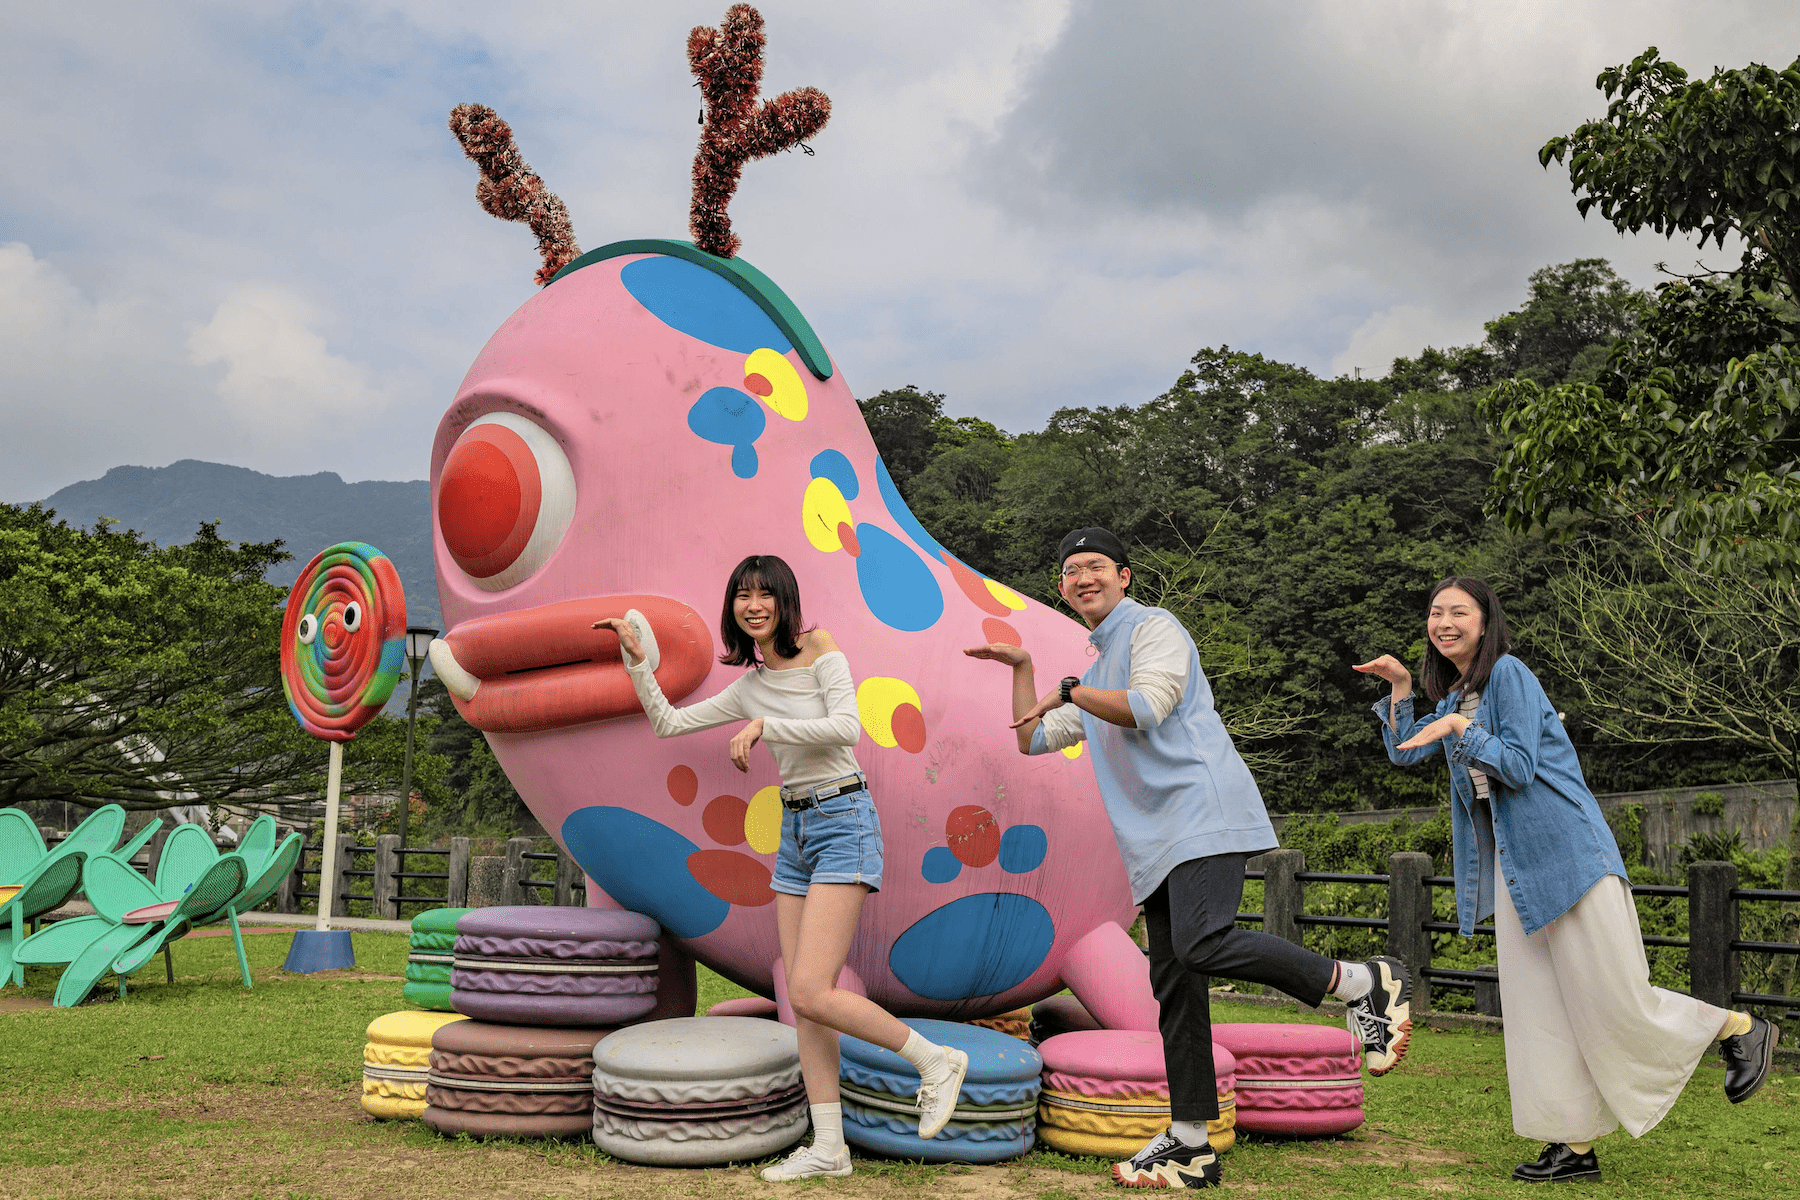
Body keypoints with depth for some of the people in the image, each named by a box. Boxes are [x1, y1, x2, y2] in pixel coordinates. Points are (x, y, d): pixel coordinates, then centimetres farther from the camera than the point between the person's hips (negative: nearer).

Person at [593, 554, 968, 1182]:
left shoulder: (820, 649, -5)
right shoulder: (748, 687, 14)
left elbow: (847, 727, -19)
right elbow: (667, 723, 18)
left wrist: (764, 725, -17)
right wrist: (637, 660, 9)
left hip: (843, 821, -7)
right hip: (794, 830, 7)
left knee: (811, 994, -15)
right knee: (805, 1000, 4)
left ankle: (935, 1060, 2)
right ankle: (828, 1148, 10)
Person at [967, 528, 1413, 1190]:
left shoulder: (1154, 627, 3)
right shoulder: (1095, 673, 29)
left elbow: (1145, 708, -13)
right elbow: (1033, 740, 31)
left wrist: (1068, 690, -4)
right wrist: (1022, 668, 23)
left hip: (1202, 809, -8)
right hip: (1155, 844, 8)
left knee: (1202, 942, -27)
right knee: (1173, 984, 4)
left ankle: (1363, 984, -12)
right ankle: (1189, 1145, 7)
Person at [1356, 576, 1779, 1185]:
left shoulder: (1508, 673, -10)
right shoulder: (1453, 695, 15)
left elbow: (1520, 767, -15)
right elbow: (1404, 751, 18)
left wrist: (1461, 729, -21)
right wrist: (1399, 685, 9)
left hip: (1566, 852, -8)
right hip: (1512, 862, 8)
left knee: (1613, 1003, -3)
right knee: (1537, 1009, 5)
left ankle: (1742, 1029, 20)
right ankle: (1576, 1145, 11)